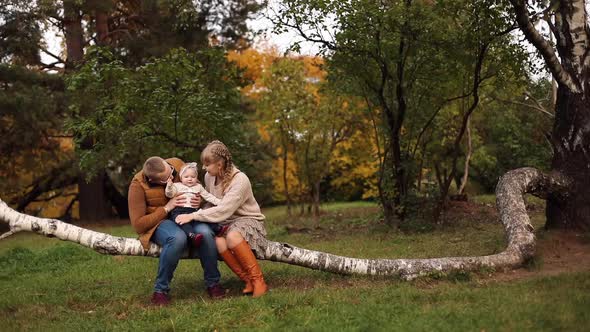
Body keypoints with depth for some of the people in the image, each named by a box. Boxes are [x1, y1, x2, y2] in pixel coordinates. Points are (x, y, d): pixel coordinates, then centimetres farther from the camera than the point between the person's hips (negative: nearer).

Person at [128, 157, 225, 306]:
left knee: (205, 232, -31)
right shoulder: (138, 186, -18)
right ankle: (160, 290, -22)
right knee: (178, 238, -39)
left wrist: (199, 199, -12)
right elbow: (138, 225, -18)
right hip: (159, 223, -3)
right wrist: (166, 208, -25)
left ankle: (213, 283, -12)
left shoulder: (177, 164, -8)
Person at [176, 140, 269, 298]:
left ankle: (258, 280, -24)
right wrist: (199, 212, -9)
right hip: (224, 222, 5)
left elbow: (223, 211, -29)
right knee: (219, 242, -31)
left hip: (248, 220, -5)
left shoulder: (240, 180, -22)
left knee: (232, 236, -39)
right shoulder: (209, 177, -1)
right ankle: (248, 281, -18)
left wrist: (193, 216, -31)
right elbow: (210, 204, 12)